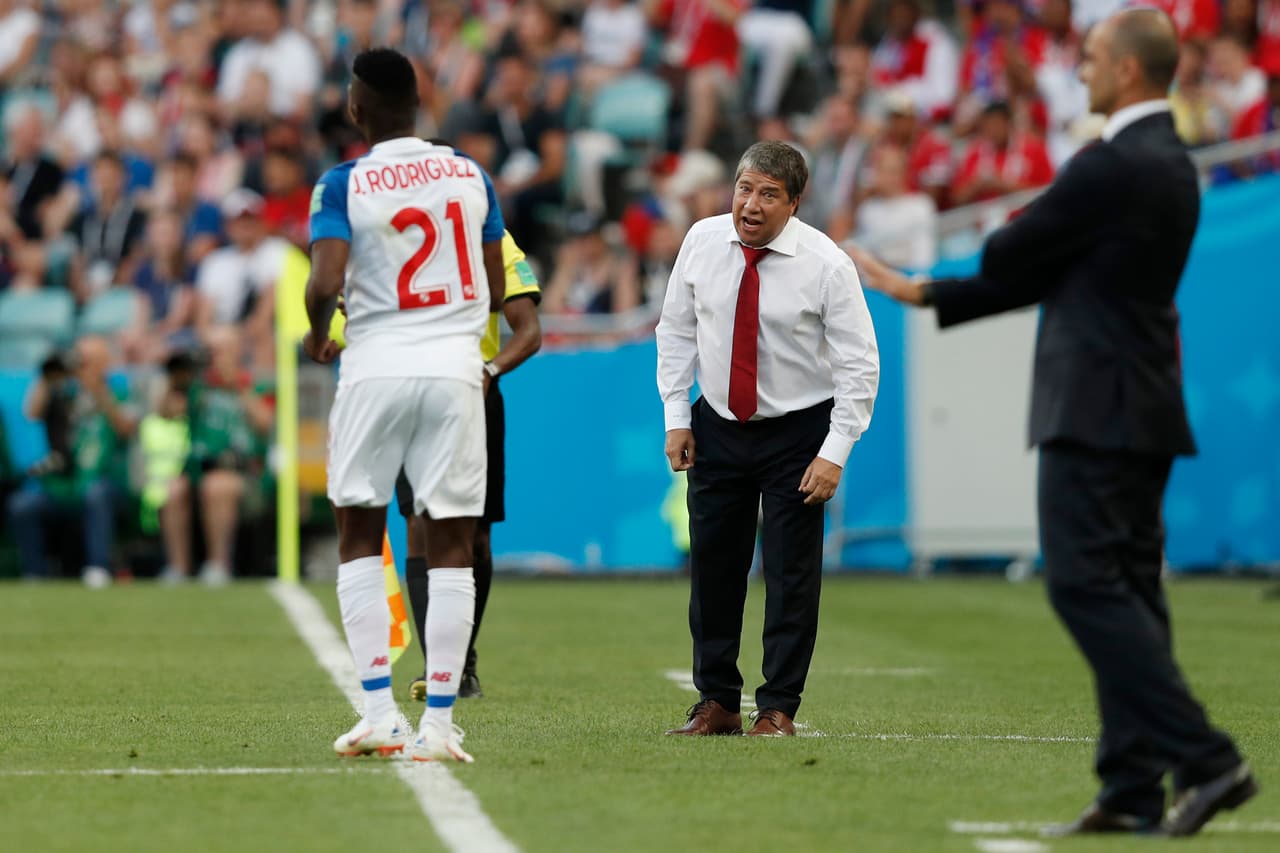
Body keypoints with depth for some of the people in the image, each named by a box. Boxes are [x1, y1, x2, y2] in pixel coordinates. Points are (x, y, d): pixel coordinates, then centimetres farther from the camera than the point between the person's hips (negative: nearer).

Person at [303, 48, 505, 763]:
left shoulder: (343, 186, -5)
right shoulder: (472, 177, 6)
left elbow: (326, 284, -15)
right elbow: (496, 289, 11)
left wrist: (317, 339, 5)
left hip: (375, 369, -2)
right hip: (455, 369, 2)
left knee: (360, 539, 12)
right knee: (451, 546, 4)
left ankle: (379, 711, 2)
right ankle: (440, 723, 0)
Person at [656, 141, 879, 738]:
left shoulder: (826, 264, -15)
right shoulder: (702, 242, -5)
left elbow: (859, 364, -12)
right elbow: (676, 330, 7)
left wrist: (835, 452, -17)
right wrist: (676, 416, 0)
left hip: (797, 432, -3)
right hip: (717, 426, 3)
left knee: (792, 571, -4)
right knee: (713, 567, 6)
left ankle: (778, 708, 5)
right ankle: (717, 704, 17)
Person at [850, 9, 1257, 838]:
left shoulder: (1111, 166, -16)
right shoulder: (1171, 164, 15)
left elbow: (1011, 256, -10)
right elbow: (1051, 269, 19)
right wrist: (924, 294, 19)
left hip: (1097, 409, -10)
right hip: (1143, 405, 10)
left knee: (1088, 584, -10)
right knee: (1126, 588, 9)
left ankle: (1204, 759, -17)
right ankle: (1133, 790, 8)